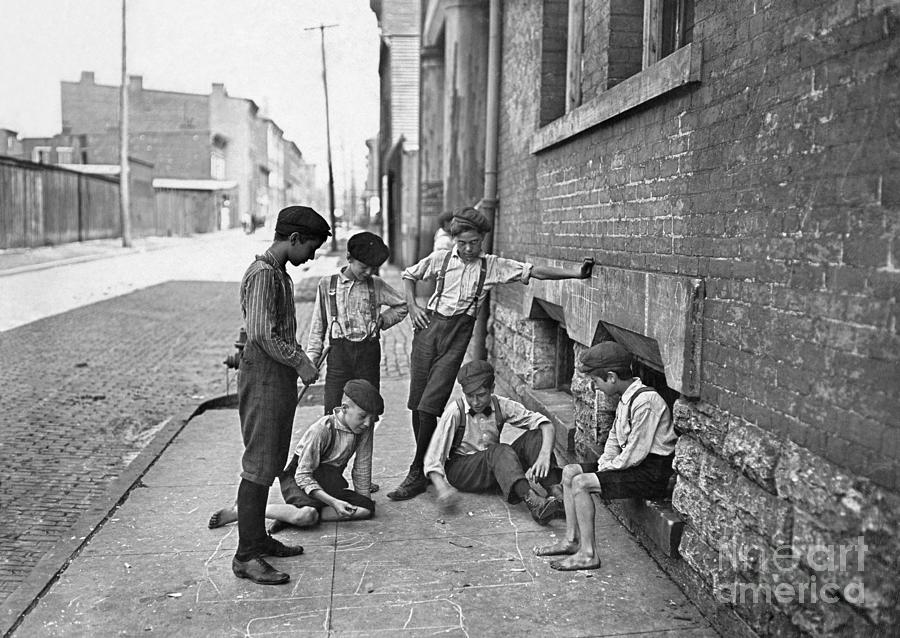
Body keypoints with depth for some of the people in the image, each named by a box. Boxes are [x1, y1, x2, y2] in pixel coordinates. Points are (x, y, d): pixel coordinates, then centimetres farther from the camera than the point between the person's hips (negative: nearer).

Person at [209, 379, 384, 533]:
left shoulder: (364, 429, -9)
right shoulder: (321, 430, -25)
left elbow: (362, 469, 2)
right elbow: (303, 476, -22)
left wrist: (362, 502, 1)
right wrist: (333, 502, -29)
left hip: (328, 486, 6)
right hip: (298, 481, -6)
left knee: (368, 509, -18)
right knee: (307, 515, -38)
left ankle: (290, 515, -20)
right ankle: (238, 511, -19)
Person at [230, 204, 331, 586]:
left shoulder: (279, 273, 15)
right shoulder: (263, 274, -16)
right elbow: (262, 334, -23)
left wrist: (300, 360, 9)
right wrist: (302, 364, -15)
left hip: (279, 379, 10)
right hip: (263, 378, -10)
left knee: (270, 464, 16)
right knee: (258, 467, -6)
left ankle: (258, 539, 26)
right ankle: (246, 556, 0)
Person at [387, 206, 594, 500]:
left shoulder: (492, 266, 4)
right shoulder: (440, 258, 7)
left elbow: (534, 271, -2)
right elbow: (408, 275, 21)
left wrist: (575, 274, -10)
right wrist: (412, 306, 6)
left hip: (458, 334, -2)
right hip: (429, 326, 2)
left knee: (429, 407, -10)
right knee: (417, 404, 3)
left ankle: (417, 474, 0)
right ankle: (426, 464, 19)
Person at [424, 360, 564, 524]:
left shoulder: (501, 406, -7)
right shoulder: (455, 411, -16)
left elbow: (545, 424, -11)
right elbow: (433, 458, -18)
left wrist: (545, 454, -31)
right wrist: (442, 488, -37)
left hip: (497, 469, 4)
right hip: (459, 470, -4)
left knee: (534, 436, -18)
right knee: (500, 452, -34)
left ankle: (557, 492, -37)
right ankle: (534, 503, -54)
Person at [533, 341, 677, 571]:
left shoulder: (645, 401, -23)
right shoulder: (626, 398, 8)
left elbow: (635, 454, -23)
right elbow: (615, 439, 18)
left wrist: (606, 469, -11)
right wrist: (604, 464, 2)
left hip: (652, 474, -10)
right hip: (632, 464, 10)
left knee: (581, 483, -21)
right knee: (570, 472, 7)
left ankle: (588, 554, -14)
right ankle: (572, 539, 11)